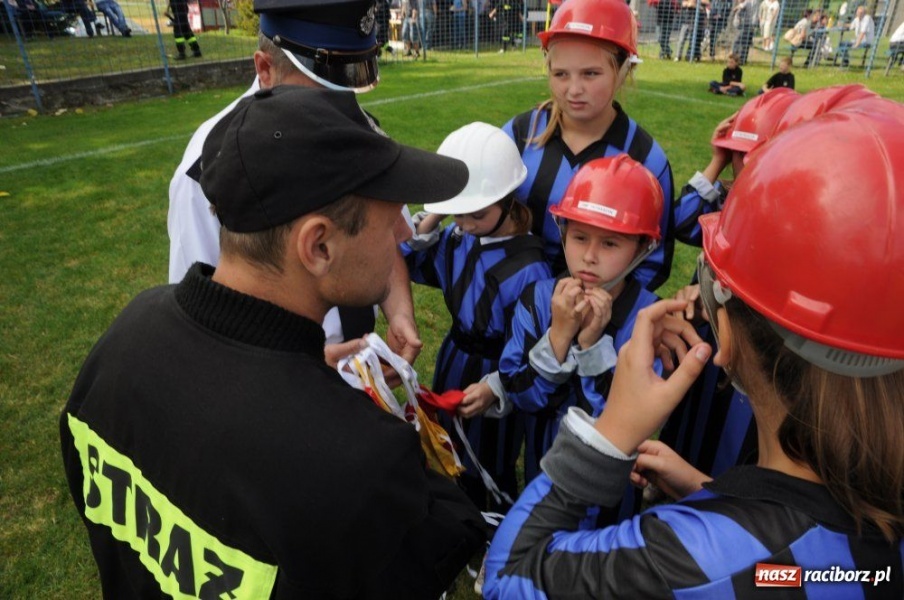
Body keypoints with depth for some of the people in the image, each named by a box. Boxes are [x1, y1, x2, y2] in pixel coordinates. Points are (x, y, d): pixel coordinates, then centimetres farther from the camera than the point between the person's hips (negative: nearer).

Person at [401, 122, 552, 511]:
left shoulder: (529, 269, -30)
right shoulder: (459, 236, -9)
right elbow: (414, 266, 4)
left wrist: (493, 387, -35)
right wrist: (431, 218, -11)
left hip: (493, 378, -7)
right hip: (453, 360, 7)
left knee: (492, 469, 17)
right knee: (457, 454, 28)